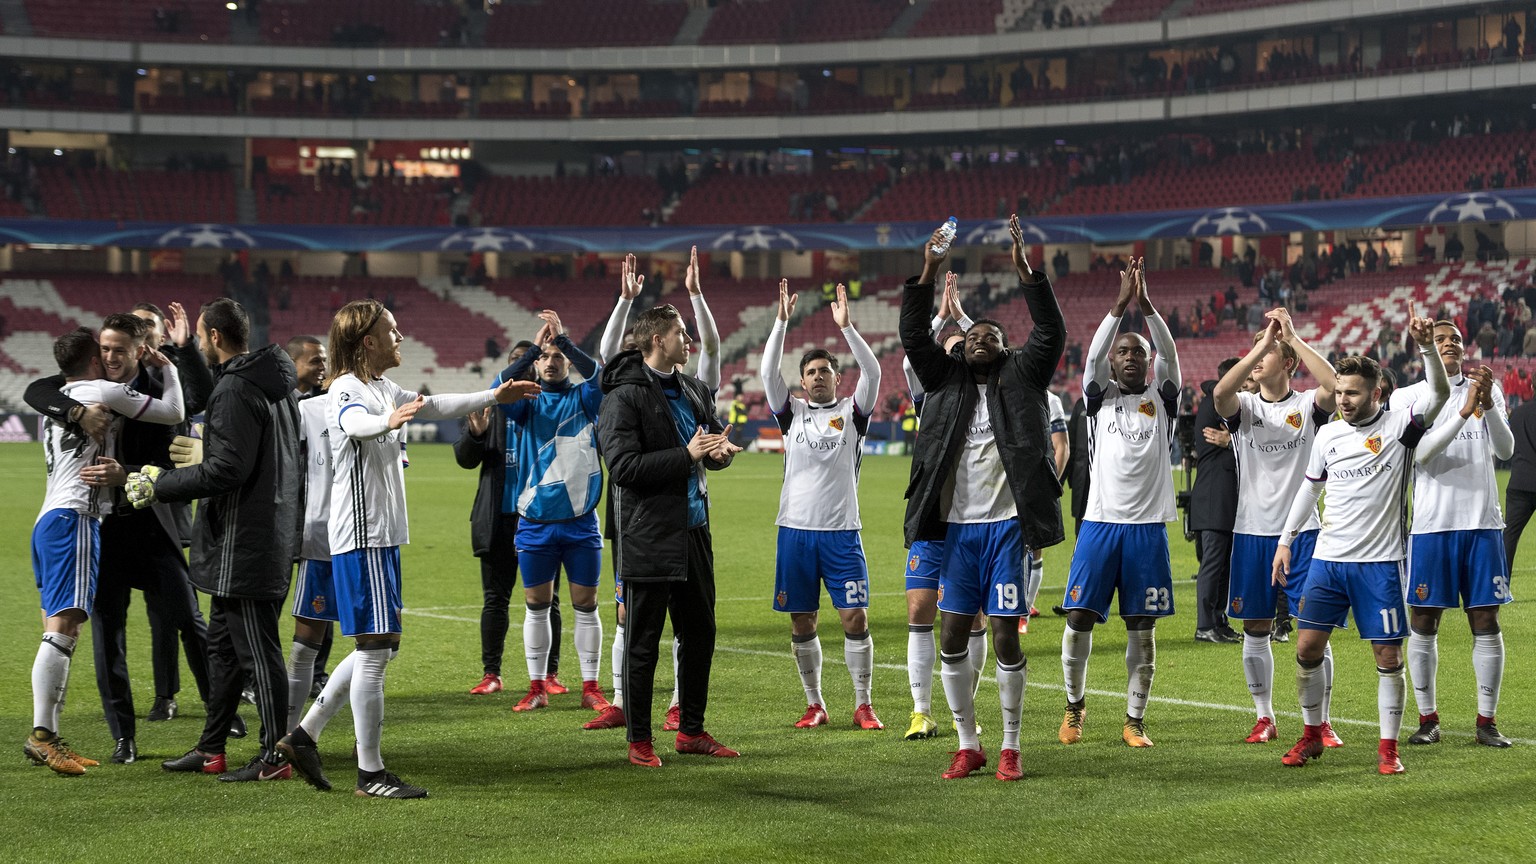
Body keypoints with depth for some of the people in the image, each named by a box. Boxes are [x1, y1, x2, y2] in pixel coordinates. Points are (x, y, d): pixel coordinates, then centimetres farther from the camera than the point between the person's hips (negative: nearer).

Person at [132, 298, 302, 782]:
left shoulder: (235, 390, -18)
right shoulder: (276, 385, 13)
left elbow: (226, 469, -23)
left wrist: (159, 485, -14)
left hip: (243, 543, -10)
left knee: (258, 651, -5)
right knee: (223, 646, 17)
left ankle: (274, 757, -1)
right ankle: (211, 749, 25)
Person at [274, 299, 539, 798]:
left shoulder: (384, 390, 16)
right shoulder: (346, 389, -13)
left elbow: (434, 406, 31)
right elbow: (354, 422, -36)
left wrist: (494, 396, 33)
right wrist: (388, 420, -57)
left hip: (383, 536, 10)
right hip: (362, 536, -10)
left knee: (381, 647, 14)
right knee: (375, 649, -7)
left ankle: (304, 735, 20)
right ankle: (371, 774, -2)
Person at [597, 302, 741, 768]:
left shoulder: (693, 390, 12)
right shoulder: (623, 397, -12)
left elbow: (716, 435, 21)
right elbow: (624, 466, -20)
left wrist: (721, 450, -4)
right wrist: (687, 455, -21)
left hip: (693, 530, 8)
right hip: (648, 537, -8)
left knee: (700, 632, 13)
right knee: (642, 641, 0)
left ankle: (692, 730, 25)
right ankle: (639, 741, 8)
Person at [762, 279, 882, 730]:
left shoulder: (851, 411, 5)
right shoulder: (792, 412, 9)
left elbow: (873, 372, -10)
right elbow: (768, 373, -3)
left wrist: (846, 327, -18)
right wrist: (781, 322, -11)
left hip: (841, 532, -2)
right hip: (795, 530, 2)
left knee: (855, 618, -6)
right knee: (802, 623, 5)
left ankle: (863, 705, 3)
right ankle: (814, 705, 16)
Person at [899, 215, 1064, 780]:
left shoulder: (1021, 377, 6)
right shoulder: (946, 379, 12)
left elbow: (1051, 334, -7)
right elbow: (914, 339, 1)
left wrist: (1023, 268, -16)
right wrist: (927, 274, -10)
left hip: (1005, 525, -3)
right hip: (957, 526, 3)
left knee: (1006, 638, -2)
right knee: (952, 638, 2)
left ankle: (1010, 747, 8)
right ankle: (968, 745, 13)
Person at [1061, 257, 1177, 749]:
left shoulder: (1161, 399, 8)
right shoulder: (1100, 397, 8)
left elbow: (1170, 355, -8)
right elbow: (1093, 355, -9)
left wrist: (1146, 304, -17)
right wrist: (1121, 302, -16)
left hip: (1148, 526, 0)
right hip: (1100, 522, 0)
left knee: (1142, 627, 2)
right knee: (1079, 617, -4)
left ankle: (1135, 721, 11)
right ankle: (1074, 705, 17)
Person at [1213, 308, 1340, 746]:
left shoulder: (1307, 405, 1)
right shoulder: (1244, 406, 4)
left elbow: (1334, 386, -22)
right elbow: (1220, 393, -20)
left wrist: (1292, 337, -18)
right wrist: (1264, 344, -21)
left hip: (1302, 532, -2)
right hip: (1252, 530, 2)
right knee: (1255, 629, 7)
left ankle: (1322, 722, 6)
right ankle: (1265, 717, 20)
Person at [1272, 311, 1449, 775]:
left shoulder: (1397, 427, -6)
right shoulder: (1328, 434, 7)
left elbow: (1440, 394, -21)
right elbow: (1310, 487, 18)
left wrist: (1427, 346, -35)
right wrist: (1286, 540, 16)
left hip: (1380, 562, -4)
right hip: (1328, 558, 4)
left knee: (1388, 656, -2)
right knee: (1307, 647, 2)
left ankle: (1388, 748, 8)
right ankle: (1312, 735, 17)